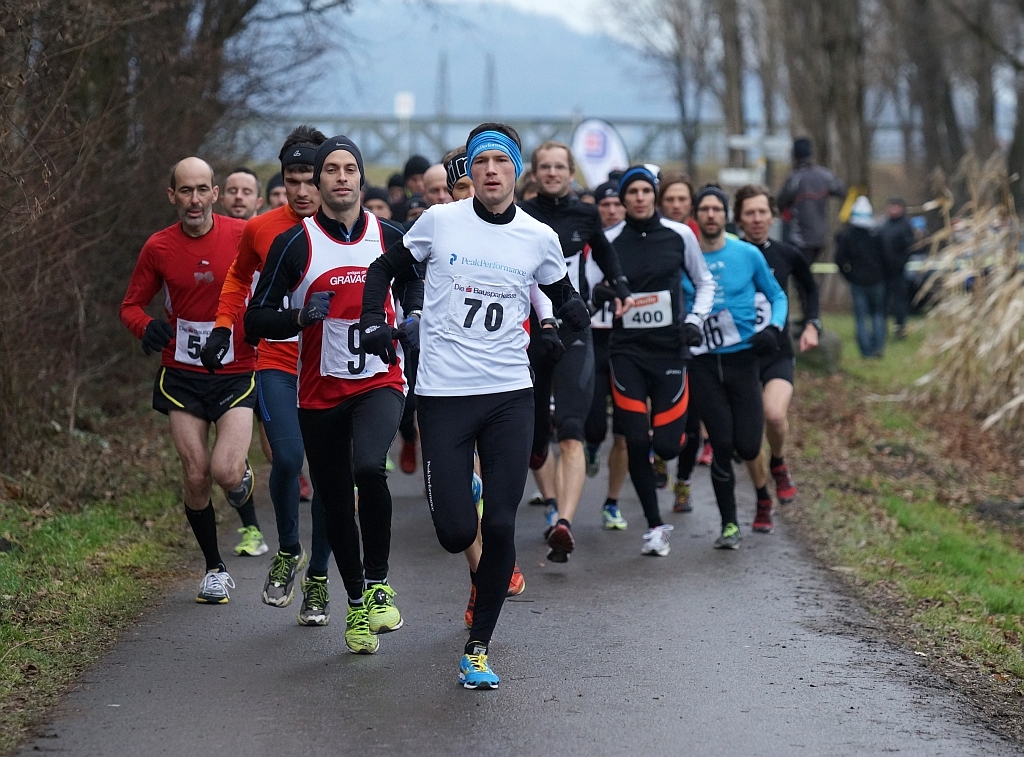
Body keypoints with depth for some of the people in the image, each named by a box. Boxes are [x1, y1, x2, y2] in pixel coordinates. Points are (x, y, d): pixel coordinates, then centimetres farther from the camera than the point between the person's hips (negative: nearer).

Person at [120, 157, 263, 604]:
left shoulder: (243, 236, -6)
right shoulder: (158, 248, -1)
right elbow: (131, 305, 9)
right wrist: (145, 327, -14)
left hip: (236, 372, -2)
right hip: (182, 377, 2)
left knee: (226, 472, -16)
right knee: (196, 476, -2)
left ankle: (250, 521, 21)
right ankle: (214, 568, 19)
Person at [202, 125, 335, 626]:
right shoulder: (260, 229, 2)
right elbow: (238, 279, 20)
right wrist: (222, 327, 8)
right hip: (277, 364, 0)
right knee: (287, 457, -20)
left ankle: (317, 576, 21)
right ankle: (287, 552, 6)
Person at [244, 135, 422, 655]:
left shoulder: (390, 239, 4)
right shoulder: (294, 245, -4)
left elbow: (414, 287, 24)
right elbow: (256, 321, -4)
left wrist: (415, 318, 2)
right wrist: (300, 317, -22)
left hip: (379, 383, -1)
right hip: (320, 393, 1)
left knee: (369, 468, -28)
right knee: (336, 506, 7)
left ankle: (377, 585, -13)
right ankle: (356, 604, 28)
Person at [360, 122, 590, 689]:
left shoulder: (539, 238, 4)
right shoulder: (439, 221, -1)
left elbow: (564, 298, 20)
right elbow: (384, 269, 13)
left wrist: (593, 324, 1)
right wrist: (372, 320, -3)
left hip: (510, 396, 1)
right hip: (443, 395, -1)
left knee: (500, 529, -5)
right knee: (456, 534, -6)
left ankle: (478, 648, 10)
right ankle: (465, 494, 32)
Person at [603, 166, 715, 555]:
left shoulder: (680, 235, 1)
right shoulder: (609, 241, -1)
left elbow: (705, 283, 13)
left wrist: (695, 320, -2)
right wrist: (598, 295, -20)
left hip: (670, 347, 0)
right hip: (627, 349, 0)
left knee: (666, 446, -4)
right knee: (636, 442, -8)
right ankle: (655, 525, 6)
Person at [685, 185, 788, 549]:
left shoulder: (748, 255, -1)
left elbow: (776, 295, 10)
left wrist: (774, 328, -7)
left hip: (743, 358, 0)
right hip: (703, 362, 0)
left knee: (747, 447, -5)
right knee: (721, 447, -3)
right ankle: (729, 524, 12)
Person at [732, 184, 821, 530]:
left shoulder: (787, 255, 1)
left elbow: (810, 287, 21)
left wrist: (811, 325, 9)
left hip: (778, 353, 0)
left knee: (774, 414, -26)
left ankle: (779, 464, 5)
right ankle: (763, 501, 23)